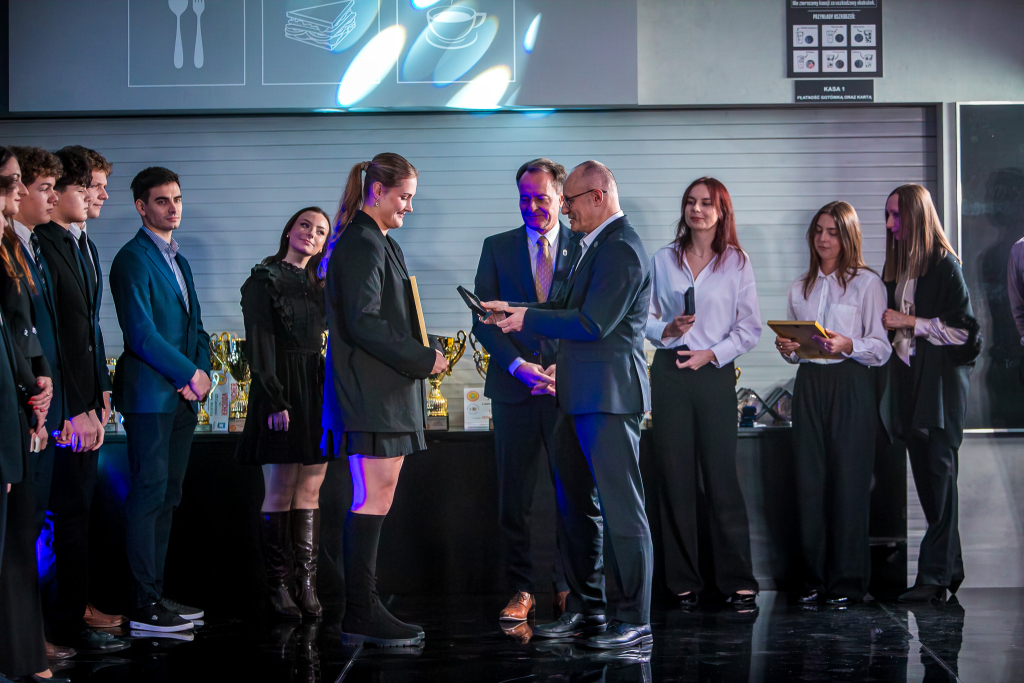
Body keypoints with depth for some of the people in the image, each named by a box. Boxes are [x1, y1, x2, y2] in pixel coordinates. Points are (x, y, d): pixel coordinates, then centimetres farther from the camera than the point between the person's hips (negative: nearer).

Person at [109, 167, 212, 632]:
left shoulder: (178, 261, 20)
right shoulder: (133, 260, -8)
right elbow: (141, 333, -16)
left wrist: (202, 372, 2)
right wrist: (190, 374, -12)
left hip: (183, 396, 9)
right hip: (150, 396, -9)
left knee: (167, 497, 9)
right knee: (149, 495, -8)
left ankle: (156, 593, 14)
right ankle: (145, 605, -6)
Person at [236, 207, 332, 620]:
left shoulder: (321, 285, 18)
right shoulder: (264, 280, 0)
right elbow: (259, 345, -8)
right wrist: (275, 400, -16)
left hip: (319, 394, 6)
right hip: (282, 392, -6)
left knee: (309, 493, 4)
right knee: (280, 492, -4)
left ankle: (307, 584, 5)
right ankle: (279, 586, 0)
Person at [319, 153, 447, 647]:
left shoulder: (378, 244, 20)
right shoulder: (361, 245, -12)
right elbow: (363, 323, -20)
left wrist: (419, 357, 15)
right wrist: (423, 359, -15)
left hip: (385, 392, 10)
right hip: (371, 394, -10)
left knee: (375, 500, 10)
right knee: (373, 500, -9)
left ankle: (362, 610, 14)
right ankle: (360, 614, -6)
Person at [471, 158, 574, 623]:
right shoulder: (497, 248, 11)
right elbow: (483, 319, 5)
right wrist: (518, 365, -9)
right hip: (514, 388, 1)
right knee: (514, 496, 2)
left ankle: (568, 589, 13)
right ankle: (521, 590, 10)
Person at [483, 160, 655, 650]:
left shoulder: (621, 248, -15)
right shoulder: (594, 245, 17)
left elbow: (592, 324, -21)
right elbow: (570, 307, 23)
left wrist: (528, 318, -12)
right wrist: (514, 312, 12)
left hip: (608, 398, -11)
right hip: (579, 398, 11)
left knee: (621, 508, -6)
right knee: (575, 504, 15)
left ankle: (634, 620, -1)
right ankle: (585, 609, 24)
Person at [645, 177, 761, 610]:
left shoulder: (737, 262, 7)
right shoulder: (662, 261, 12)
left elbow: (750, 328, 5)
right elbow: (644, 318, 12)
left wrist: (712, 354, -7)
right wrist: (667, 330, -8)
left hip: (716, 372, -1)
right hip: (669, 374, 2)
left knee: (722, 476, -5)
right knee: (675, 477, 0)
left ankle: (737, 581, 1)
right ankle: (683, 582, 7)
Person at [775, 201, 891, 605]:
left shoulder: (867, 283, 2)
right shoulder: (801, 287, 17)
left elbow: (881, 347, -3)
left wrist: (848, 345, -21)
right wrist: (788, 348, 0)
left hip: (851, 384, -4)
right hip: (809, 383, 5)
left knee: (848, 480, -5)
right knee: (809, 479, 1)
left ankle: (847, 582, 1)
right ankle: (814, 579, 7)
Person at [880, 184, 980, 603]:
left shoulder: (944, 265, -7)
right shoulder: (896, 266, 15)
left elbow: (963, 329, -12)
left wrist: (910, 322, -11)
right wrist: (886, 324, 4)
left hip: (941, 381, -7)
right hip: (908, 377, 7)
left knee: (939, 477, -8)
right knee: (925, 478, 7)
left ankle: (935, 576, -10)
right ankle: (951, 568, 16)